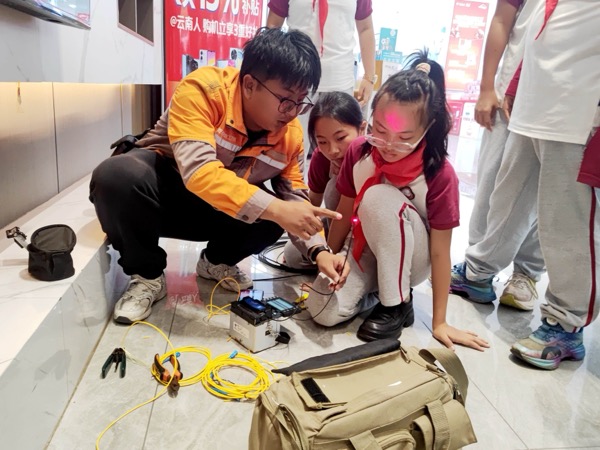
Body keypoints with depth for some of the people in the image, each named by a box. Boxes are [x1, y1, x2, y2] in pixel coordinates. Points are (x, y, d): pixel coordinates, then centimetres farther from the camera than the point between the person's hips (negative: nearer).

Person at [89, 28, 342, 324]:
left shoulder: (290, 132, -13)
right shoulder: (203, 89, -29)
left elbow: (295, 197, -9)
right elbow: (198, 171, -40)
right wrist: (274, 208, -48)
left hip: (219, 211, 4)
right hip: (161, 185, -3)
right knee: (115, 176, -35)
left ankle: (217, 262, 10)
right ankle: (147, 275, -9)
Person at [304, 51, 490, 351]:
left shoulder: (439, 175, -23)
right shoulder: (359, 151, -14)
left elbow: (440, 251, -18)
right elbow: (345, 211, -2)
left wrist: (439, 322, -13)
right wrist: (329, 257, 3)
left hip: (409, 258, -2)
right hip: (363, 249, 3)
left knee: (380, 198, -34)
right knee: (324, 312, -22)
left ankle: (398, 303, -16)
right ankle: (374, 288, 10)